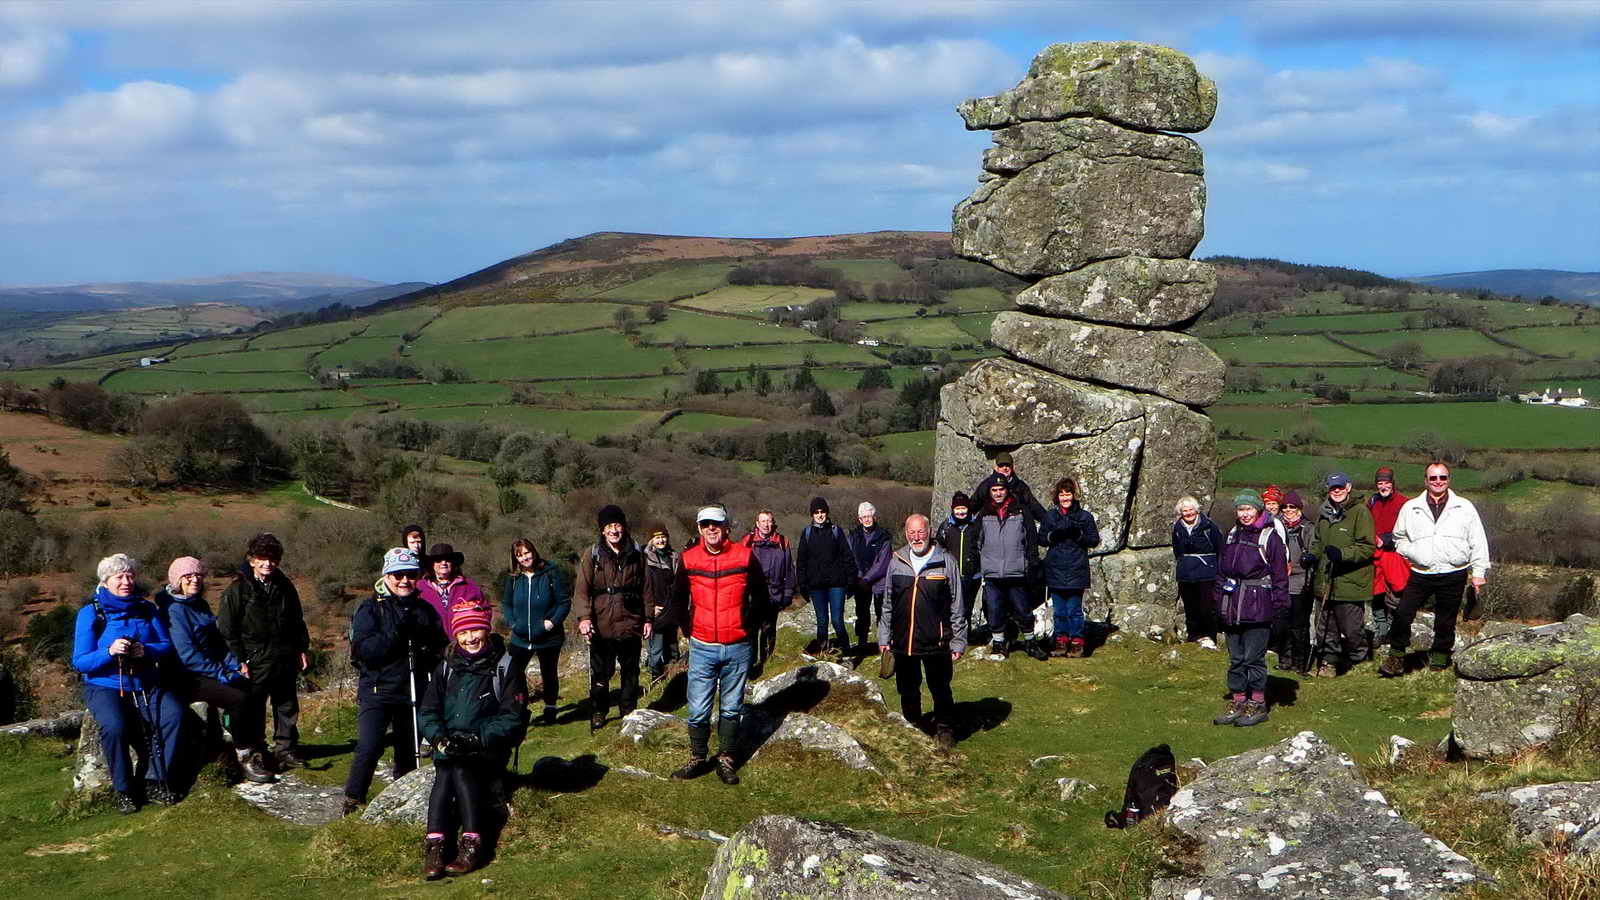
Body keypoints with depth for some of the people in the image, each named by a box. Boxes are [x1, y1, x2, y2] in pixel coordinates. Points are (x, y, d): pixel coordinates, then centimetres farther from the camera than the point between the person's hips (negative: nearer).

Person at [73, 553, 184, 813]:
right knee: (115, 725, -33)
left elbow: (167, 645, 4)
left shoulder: (146, 608, 7)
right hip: (105, 686, -3)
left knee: (173, 714, -25)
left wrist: (146, 650, -18)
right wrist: (109, 651, -25)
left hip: (145, 684, 3)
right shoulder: (90, 612, -3)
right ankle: (123, 789, -15)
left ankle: (153, 781, -15)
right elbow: (80, 662, -7)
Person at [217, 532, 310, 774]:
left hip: (285, 659, 5)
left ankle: (286, 749, 25)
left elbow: (297, 620, 19)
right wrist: (239, 660, -12)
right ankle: (254, 753, 12)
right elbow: (227, 628, -8)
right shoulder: (238, 589, -8)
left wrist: (303, 648, 14)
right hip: (255, 661, -5)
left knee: (287, 707, 12)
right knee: (253, 710, 0)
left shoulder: (284, 586, 8)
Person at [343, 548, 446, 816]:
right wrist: (396, 633, -25)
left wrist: (426, 649, -4)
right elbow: (363, 650, -15)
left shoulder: (425, 610, 10)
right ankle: (353, 799, 1)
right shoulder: (370, 608, -3)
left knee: (408, 753, 10)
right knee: (369, 747, -15)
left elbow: (441, 648, 18)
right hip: (377, 690, -4)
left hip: (414, 693, 4)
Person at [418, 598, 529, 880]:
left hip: (490, 747, -3)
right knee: (444, 770, -29)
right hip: (448, 745, 3)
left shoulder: (505, 666, 1)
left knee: (460, 767, -32)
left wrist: (478, 739, -18)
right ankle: (434, 846, -40)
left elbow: (513, 717, -5)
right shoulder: (446, 666, 12)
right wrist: (439, 737, -12)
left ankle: (472, 845, -37)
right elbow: (427, 712, 9)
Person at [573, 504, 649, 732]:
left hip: (630, 625, 2)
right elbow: (582, 589, -6)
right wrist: (584, 617, -18)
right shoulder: (593, 555, -2)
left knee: (630, 671, 12)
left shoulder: (636, 554, 5)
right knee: (600, 673, 5)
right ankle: (598, 713, 20)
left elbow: (645, 588, 10)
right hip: (601, 626, -2)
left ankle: (629, 711, 26)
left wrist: (647, 618, 8)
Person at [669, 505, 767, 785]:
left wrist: (747, 624, 3)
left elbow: (760, 595, 9)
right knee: (698, 710, 0)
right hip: (702, 647, 0)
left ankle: (726, 760, 19)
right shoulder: (688, 560, -1)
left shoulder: (744, 557, -4)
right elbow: (678, 599, 14)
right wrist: (688, 629, 9)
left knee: (731, 709, 9)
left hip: (737, 648, 0)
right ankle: (697, 759, 15)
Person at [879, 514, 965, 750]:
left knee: (940, 689, 5)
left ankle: (945, 731, 22)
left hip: (936, 642, -3)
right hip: (903, 642, 3)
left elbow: (956, 606, -1)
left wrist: (958, 641, -2)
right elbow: (888, 604, 14)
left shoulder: (945, 562, -4)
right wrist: (884, 636, 12)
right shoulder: (897, 562, 7)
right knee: (908, 690, 13)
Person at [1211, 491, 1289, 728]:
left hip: (1257, 607, -6)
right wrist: (1219, 600, 14)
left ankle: (1258, 704, 7)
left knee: (1253, 657, -3)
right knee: (1236, 658, 11)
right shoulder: (1232, 535, 14)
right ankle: (1238, 701, 19)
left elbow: (1280, 574, -7)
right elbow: (1221, 570, 19)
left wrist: (1279, 604, -11)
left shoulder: (1269, 537, -5)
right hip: (1232, 607, 6)